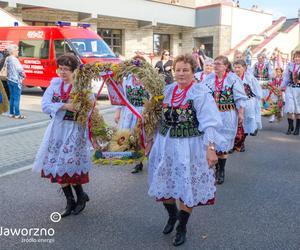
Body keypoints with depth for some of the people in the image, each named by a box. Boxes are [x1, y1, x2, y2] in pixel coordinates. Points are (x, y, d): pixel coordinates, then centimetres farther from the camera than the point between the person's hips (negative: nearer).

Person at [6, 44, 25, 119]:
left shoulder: (7, 59, 9)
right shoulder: (14, 59, -16)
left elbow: (6, 69, 12)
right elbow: (19, 69, -22)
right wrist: (23, 74, -2)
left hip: (9, 80, 8)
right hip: (16, 81, -8)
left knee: (11, 97, 13)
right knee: (16, 98, -3)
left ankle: (11, 113, 17)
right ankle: (17, 114, 0)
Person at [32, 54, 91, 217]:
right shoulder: (55, 84, 6)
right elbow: (45, 106, -5)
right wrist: (64, 106, -16)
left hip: (75, 129, -5)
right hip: (57, 128, 5)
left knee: (68, 165, -8)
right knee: (57, 166, 6)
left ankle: (81, 196, 18)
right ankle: (70, 202, 20)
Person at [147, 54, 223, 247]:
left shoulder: (200, 93, -11)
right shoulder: (168, 90, 7)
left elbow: (209, 123, -18)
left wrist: (210, 148, -28)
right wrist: (155, 140, 17)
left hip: (189, 146, -5)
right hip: (165, 144, 6)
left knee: (186, 187, 6)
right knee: (164, 183, 14)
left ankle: (182, 227, 27)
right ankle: (172, 215, 42)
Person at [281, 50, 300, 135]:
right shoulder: (290, 65, 8)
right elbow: (286, 77, 14)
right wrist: (282, 86, 14)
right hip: (290, 88, 3)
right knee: (289, 107, 1)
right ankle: (290, 127, 13)